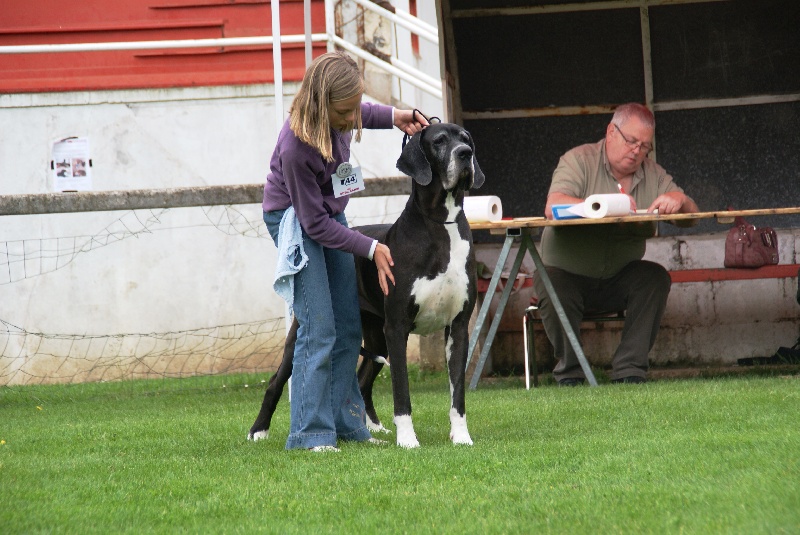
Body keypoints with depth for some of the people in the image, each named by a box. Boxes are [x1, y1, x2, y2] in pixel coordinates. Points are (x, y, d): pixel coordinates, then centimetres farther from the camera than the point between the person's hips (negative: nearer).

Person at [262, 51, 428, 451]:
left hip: (331, 212, 8)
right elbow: (315, 224, -26)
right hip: (296, 220, -8)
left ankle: (346, 424, 15)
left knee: (349, 327, 8)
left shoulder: (341, 113, -18)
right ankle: (310, 434, -11)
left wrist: (393, 117, -5)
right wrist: (371, 249, -25)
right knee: (318, 329, -15)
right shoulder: (296, 147, -36)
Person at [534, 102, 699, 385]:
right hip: (568, 274, -4)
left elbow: (690, 216, 4)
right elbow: (553, 207, -25)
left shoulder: (652, 174, 9)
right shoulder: (579, 161, -6)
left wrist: (679, 200, -21)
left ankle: (629, 369, -22)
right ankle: (569, 371, -14)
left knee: (656, 277, -24)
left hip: (618, 282, 4)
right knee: (550, 285, -34)